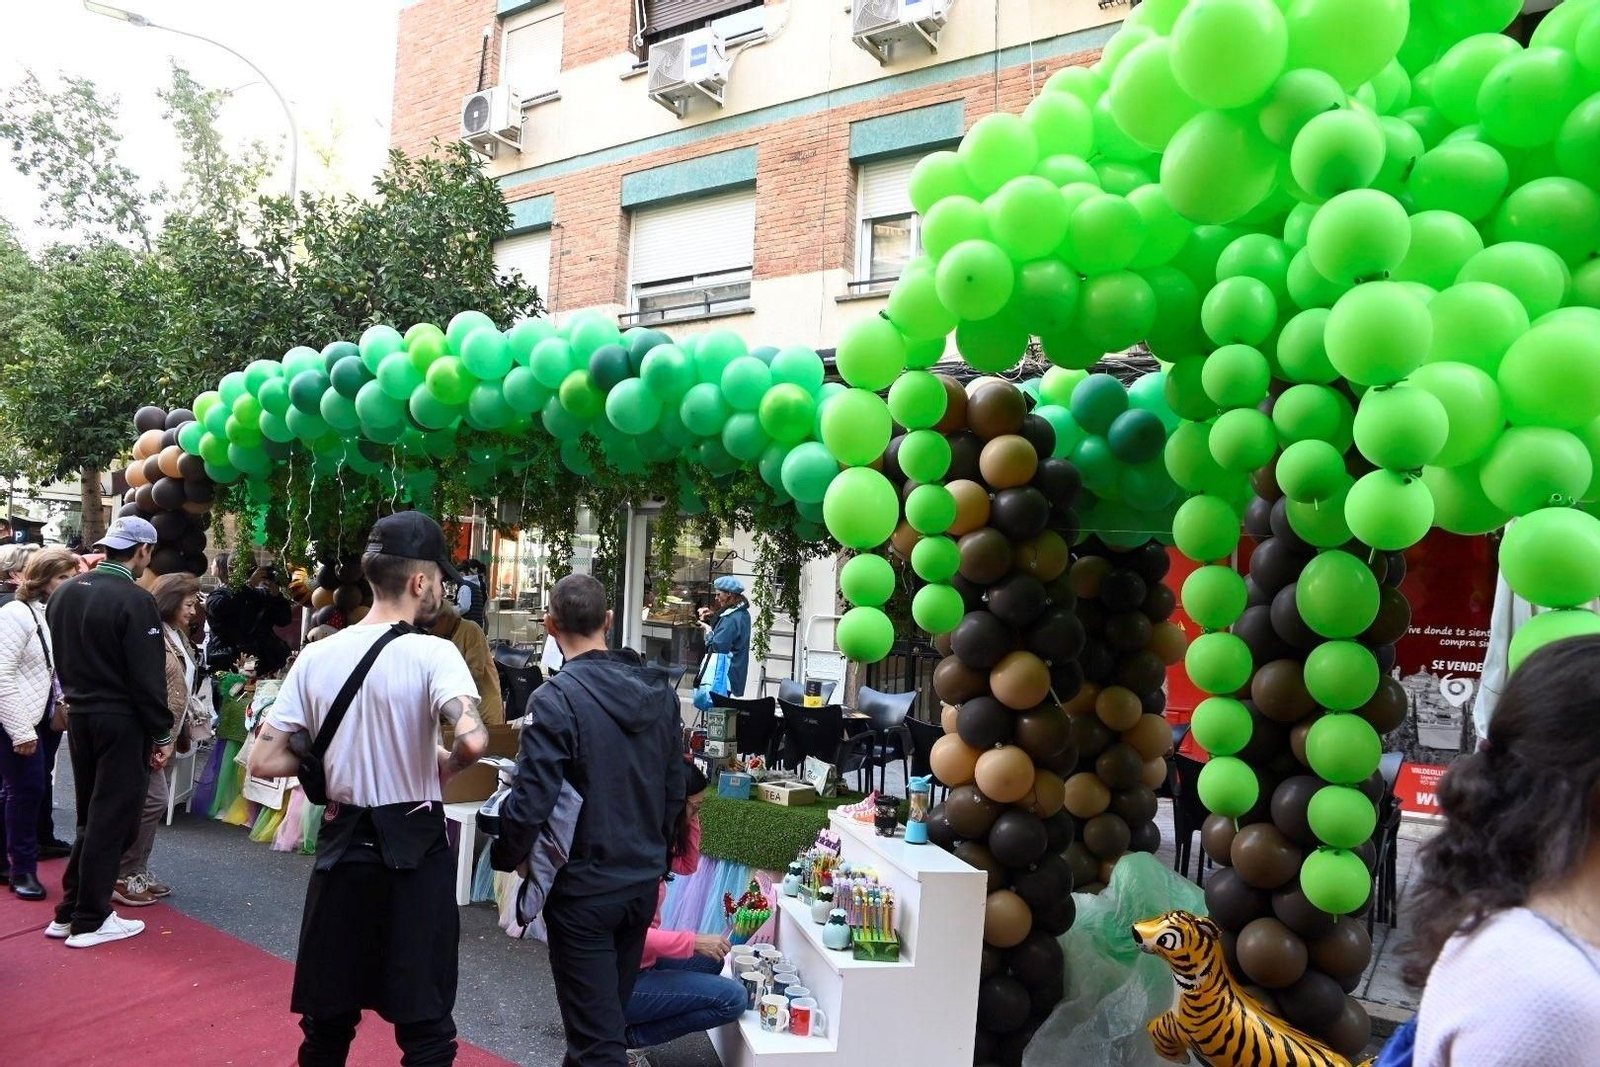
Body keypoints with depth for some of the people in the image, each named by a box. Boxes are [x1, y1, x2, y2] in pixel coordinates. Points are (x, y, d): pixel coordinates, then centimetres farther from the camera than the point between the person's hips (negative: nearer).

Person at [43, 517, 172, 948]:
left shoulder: (63, 593, 5)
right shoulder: (135, 600, -18)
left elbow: (61, 659, 13)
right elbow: (147, 676, -18)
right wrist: (162, 734, -11)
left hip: (79, 716, 7)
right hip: (122, 721, -7)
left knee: (92, 816, 19)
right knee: (111, 818, 3)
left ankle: (69, 911, 25)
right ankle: (90, 920, 11)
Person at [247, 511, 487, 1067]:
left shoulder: (316, 655, -1)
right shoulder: (434, 655, -15)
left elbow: (264, 761, 0)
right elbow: (473, 740, -31)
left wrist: (333, 758, 12)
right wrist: (445, 766, -10)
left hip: (343, 844, 5)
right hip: (414, 848, -4)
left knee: (328, 1019, 20)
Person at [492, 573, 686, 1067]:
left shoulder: (555, 700, -20)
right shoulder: (660, 692, 0)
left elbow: (531, 801, -22)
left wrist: (505, 857, -3)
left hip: (584, 889, -6)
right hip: (644, 882, 6)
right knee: (612, 1012, 24)